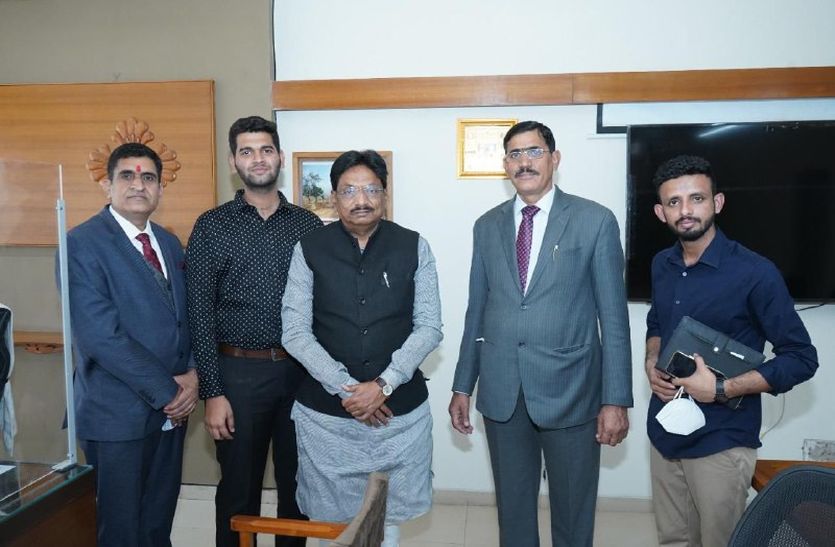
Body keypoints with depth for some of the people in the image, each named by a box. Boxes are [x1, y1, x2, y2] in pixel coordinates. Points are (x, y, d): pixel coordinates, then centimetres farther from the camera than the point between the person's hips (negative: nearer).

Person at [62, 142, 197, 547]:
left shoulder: (169, 243, 10)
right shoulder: (82, 243, -12)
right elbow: (101, 336, -20)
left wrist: (192, 375, -7)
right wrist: (167, 391, -16)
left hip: (171, 409, 6)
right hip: (117, 415, -6)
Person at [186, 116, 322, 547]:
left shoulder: (309, 225, 6)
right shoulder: (211, 226, 0)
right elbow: (201, 314, -3)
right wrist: (212, 392, -8)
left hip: (301, 371, 2)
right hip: (239, 372, -2)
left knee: (297, 486, 15)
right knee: (238, 491, 11)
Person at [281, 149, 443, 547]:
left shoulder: (413, 247, -1)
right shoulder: (309, 249, -2)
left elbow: (429, 327, -3)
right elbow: (295, 332, -5)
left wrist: (383, 385, -13)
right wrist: (345, 389, -13)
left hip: (400, 409, 0)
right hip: (325, 410, 0)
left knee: (390, 514, 13)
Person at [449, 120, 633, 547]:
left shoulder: (595, 220, -3)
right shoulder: (487, 226, 8)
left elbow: (613, 316, -5)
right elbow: (476, 311, 10)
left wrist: (616, 400, -8)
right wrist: (462, 386, 9)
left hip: (570, 389, -2)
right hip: (501, 391, 3)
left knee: (573, 512, 13)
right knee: (512, 507, 17)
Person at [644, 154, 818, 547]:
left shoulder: (755, 273, -17)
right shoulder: (662, 265, 3)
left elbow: (802, 359, -13)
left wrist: (721, 389, -22)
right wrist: (652, 363, -1)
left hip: (720, 440, -5)